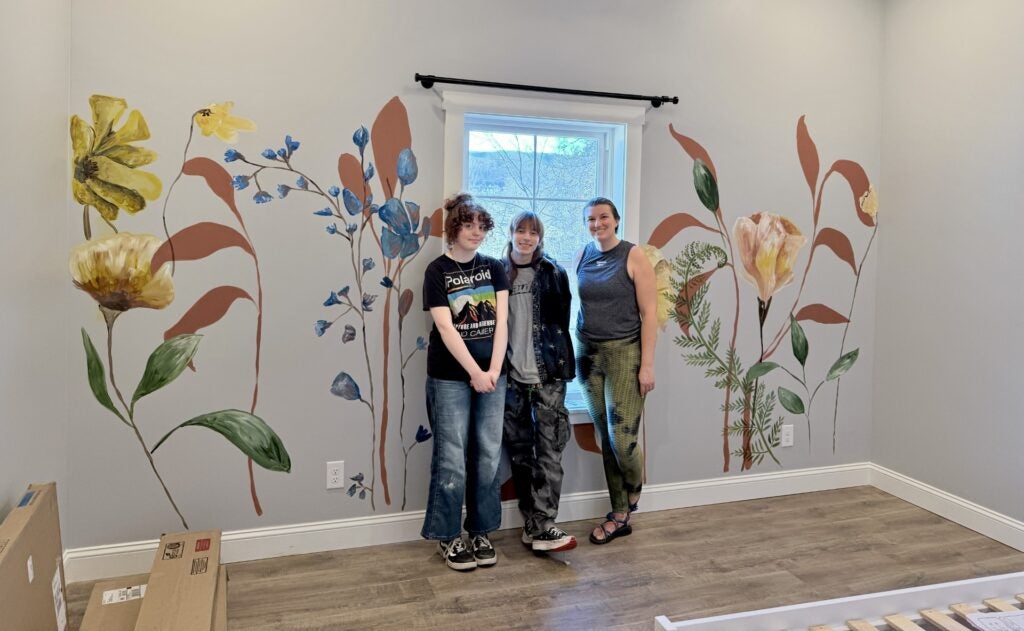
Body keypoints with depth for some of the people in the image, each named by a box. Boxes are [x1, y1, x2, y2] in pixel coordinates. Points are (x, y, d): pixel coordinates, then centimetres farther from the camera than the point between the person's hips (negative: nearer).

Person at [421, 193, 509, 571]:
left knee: (488, 456, 8)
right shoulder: (437, 271, -3)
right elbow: (446, 328, -11)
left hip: (493, 375, 4)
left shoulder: (494, 268, 8)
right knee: (452, 458, 1)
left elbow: (501, 321, 1)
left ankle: (481, 532, 21)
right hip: (451, 378, -4)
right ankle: (448, 538, 15)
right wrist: (475, 373, -15)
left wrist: (494, 370, -10)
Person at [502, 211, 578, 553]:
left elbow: (562, 318, 5)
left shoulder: (553, 273, 2)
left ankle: (541, 526, 1)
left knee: (549, 448, -4)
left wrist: (556, 357, 2)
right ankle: (533, 522, 20)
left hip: (547, 373, -2)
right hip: (510, 374, 2)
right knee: (519, 449, 8)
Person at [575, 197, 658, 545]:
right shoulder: (582, 257, 9)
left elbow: (649, 313, -9)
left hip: (624, 352, -4)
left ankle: (634, 487, 25)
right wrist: (577, 351, 9)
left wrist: (647, 364, -13)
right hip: (588, 353, 5)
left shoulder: (633, 256, -6)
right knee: (605, 438, 8)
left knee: (622, 439, -7)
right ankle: (620, 516, 20)